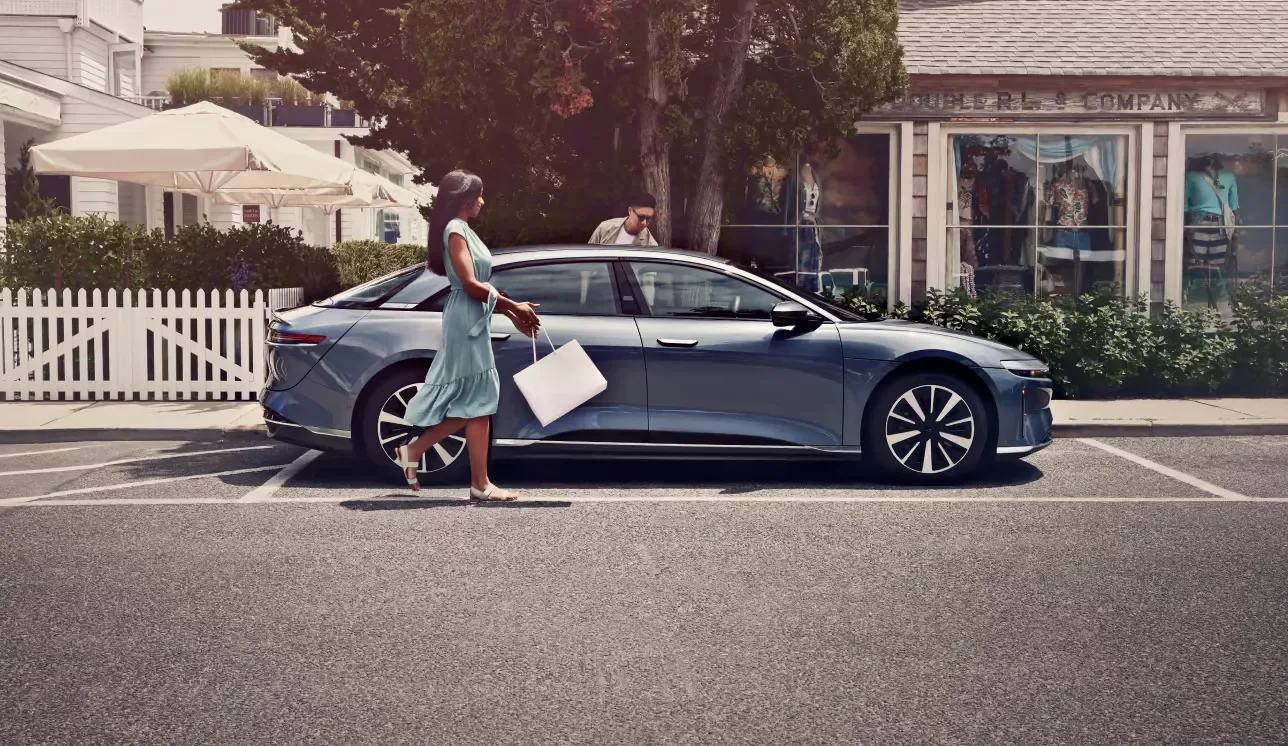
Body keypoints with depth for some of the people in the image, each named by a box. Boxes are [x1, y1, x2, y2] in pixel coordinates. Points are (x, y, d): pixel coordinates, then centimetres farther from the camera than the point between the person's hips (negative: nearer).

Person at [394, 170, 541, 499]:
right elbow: (470, 285, -19)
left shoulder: (462, 230, 18)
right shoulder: (456, 230, -12)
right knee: (477, 399, -6)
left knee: (468, 400, 11)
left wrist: (511, 314, 13)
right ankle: (480, 484, -2)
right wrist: (513, 306, -12)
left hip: (472, 320, 10)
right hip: (467, 319, -10)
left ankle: (414, 449, 17)